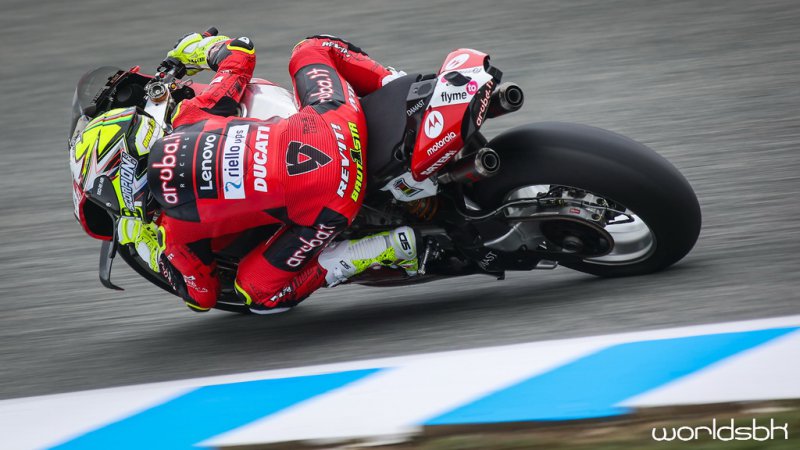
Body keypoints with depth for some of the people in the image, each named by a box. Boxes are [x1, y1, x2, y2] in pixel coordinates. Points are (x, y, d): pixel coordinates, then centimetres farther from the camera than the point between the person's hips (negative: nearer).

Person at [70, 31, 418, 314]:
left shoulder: (177, 232, 2)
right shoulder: (188, 121, 11)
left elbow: (202, 296, 15)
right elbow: (241, 52, 20)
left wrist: (150, 250, 28)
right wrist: (198, 48, 41)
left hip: (323, 206, -6)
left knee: (260, 294, 18)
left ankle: (391, 248, 2)